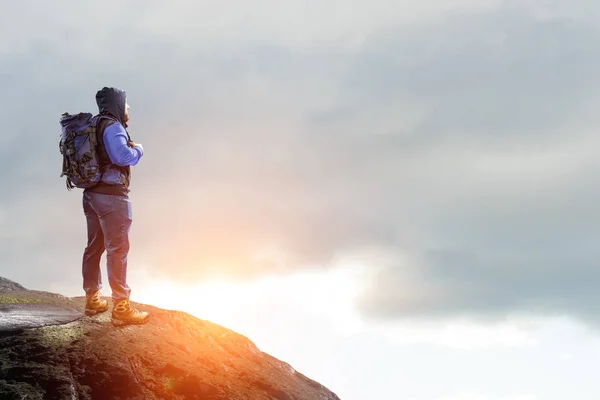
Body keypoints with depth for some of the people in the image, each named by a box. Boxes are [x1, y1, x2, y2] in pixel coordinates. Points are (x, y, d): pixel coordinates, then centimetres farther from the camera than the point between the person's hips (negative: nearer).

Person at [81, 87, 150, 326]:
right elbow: (122, 156, -27)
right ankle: (121, 308, -7)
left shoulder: (93, 125, 13)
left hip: (92, 194, 9)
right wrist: (138, 149, -7)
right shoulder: (112, 126, -14)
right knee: (117, 250, -7)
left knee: (94, 247, 16)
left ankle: (92, 299, 25)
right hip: (112, 196, -9)